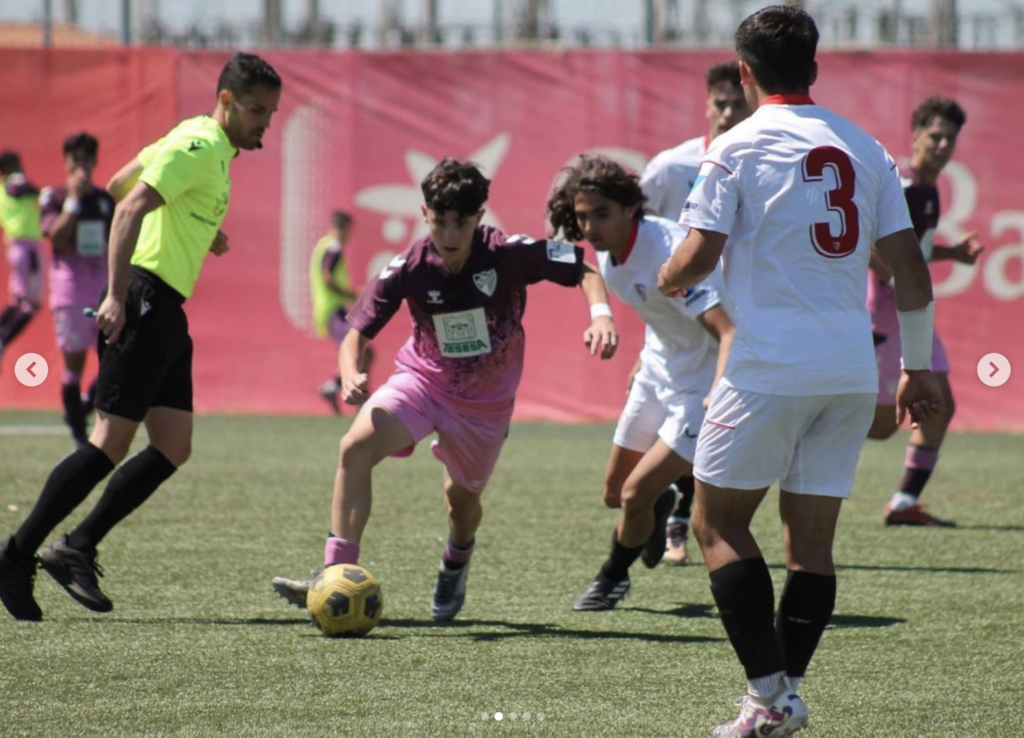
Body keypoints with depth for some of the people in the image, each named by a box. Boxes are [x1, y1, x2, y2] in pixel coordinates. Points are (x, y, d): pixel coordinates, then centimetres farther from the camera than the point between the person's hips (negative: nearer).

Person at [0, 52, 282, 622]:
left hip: (167, 313, 10)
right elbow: (130, 207, -23)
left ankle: (76, 550, 7)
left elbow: (119, 185, 28)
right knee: (112, 443, -12)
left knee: (174, 449, 5)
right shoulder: (198, 147, -12)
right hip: (145, 302, -10)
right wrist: (118, 295, -30)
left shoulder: (210, 148, 18)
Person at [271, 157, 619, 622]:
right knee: (356, 447, -26)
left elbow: (585, 270, -13)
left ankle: (455, 566, 54)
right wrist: (351, 375, -37)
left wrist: (600, 314, -32)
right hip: (422, 379, 0)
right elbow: (357, 332, -16)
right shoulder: (409, 268, -18)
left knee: (462, 496, 16)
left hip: (484, 400, 0)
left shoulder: (509, 255, -21)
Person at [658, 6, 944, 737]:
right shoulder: (866, 149, 9)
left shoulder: (737, 148, -5)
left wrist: (666, 279, 13)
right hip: (851, 373, 5)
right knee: (812, 539, 10)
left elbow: (696, 259, -10)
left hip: (770, 368, -5)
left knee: (718, 523, 5)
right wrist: (918, 368, 17)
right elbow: (911, 273, 7)